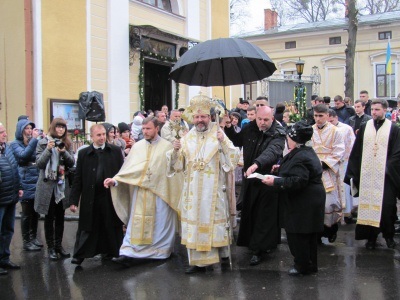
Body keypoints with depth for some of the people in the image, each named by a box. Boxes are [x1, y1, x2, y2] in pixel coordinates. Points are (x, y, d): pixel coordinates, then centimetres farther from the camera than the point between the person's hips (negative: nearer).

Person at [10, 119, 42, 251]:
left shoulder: (34, 142, 13)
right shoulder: (15, 144, -3)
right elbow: (23, 155, -23)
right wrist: (34, 139, -25)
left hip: (37, 182, 5)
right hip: (26, 183, -5)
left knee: (36, 211, 12)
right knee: (27, 213, 1)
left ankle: (33, 237, 26)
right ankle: (26, 242, 11)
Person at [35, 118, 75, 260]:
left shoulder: (67, 143, 6)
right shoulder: (43, 143, -3)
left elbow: (72, 163, 0)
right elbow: (39, 163, -9)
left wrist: (64, 152, -18)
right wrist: (48, 149, -22)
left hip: (62, 184, 3)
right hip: (48, 185, -3)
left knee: (60, 217, 10)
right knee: (49, 217, 3)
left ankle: (59, 245, 19)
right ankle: (51, 247, 10)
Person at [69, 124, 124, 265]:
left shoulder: (115, 151, 3)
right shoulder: (84, 153, 3)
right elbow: (78, 178, 2)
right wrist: (74, 200, -2)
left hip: (111, 195, 1)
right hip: (90, 197, 0)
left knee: (110, 226, 9)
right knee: (87, 227, 5)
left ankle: (108, 251, 25)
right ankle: (79, 254, 13)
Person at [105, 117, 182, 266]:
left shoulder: (167, 146, -3)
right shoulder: (137, 146, 5)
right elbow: (128, 168, 2)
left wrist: (175, 192, -7)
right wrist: (114, 180, -11)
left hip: (160, 192, -2)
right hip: (140, 192, 2)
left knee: (160, 223, 9)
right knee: (136, 222, 0)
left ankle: (162, 251, 24)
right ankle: (127, 253, -1)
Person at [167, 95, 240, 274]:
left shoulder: (218, 134, 0)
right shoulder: (187, 138, 8)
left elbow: (233, 158, -7)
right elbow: (178, 166, 8)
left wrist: (223, 142, -20)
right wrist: (176, 151, -11)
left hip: (213, 190, -3)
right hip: (193, 191, 3)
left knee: (213, 221, 3)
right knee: (194, 222, 3)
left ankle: (213, 255, 16)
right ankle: (197, 260, 10)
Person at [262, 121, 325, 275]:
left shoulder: (299, 157, -22)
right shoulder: (307, 152, 11)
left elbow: (297, 181, -28)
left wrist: (275, 181, -24)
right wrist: (282, 168, 21)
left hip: (303, 204, -11)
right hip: (309, 201, 11)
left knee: (297, 234, 0)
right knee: (308, 234, 18)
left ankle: (302, 265, 11)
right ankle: (310, 264, 29)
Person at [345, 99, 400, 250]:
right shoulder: (364, 128, 9)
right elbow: (356, 152, 8)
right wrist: (353, 172, 3)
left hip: (385, 175, -2)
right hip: (366, 175, 2)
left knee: (386, 205, -1)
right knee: (368, 204, 4)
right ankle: (371, 236, 15)